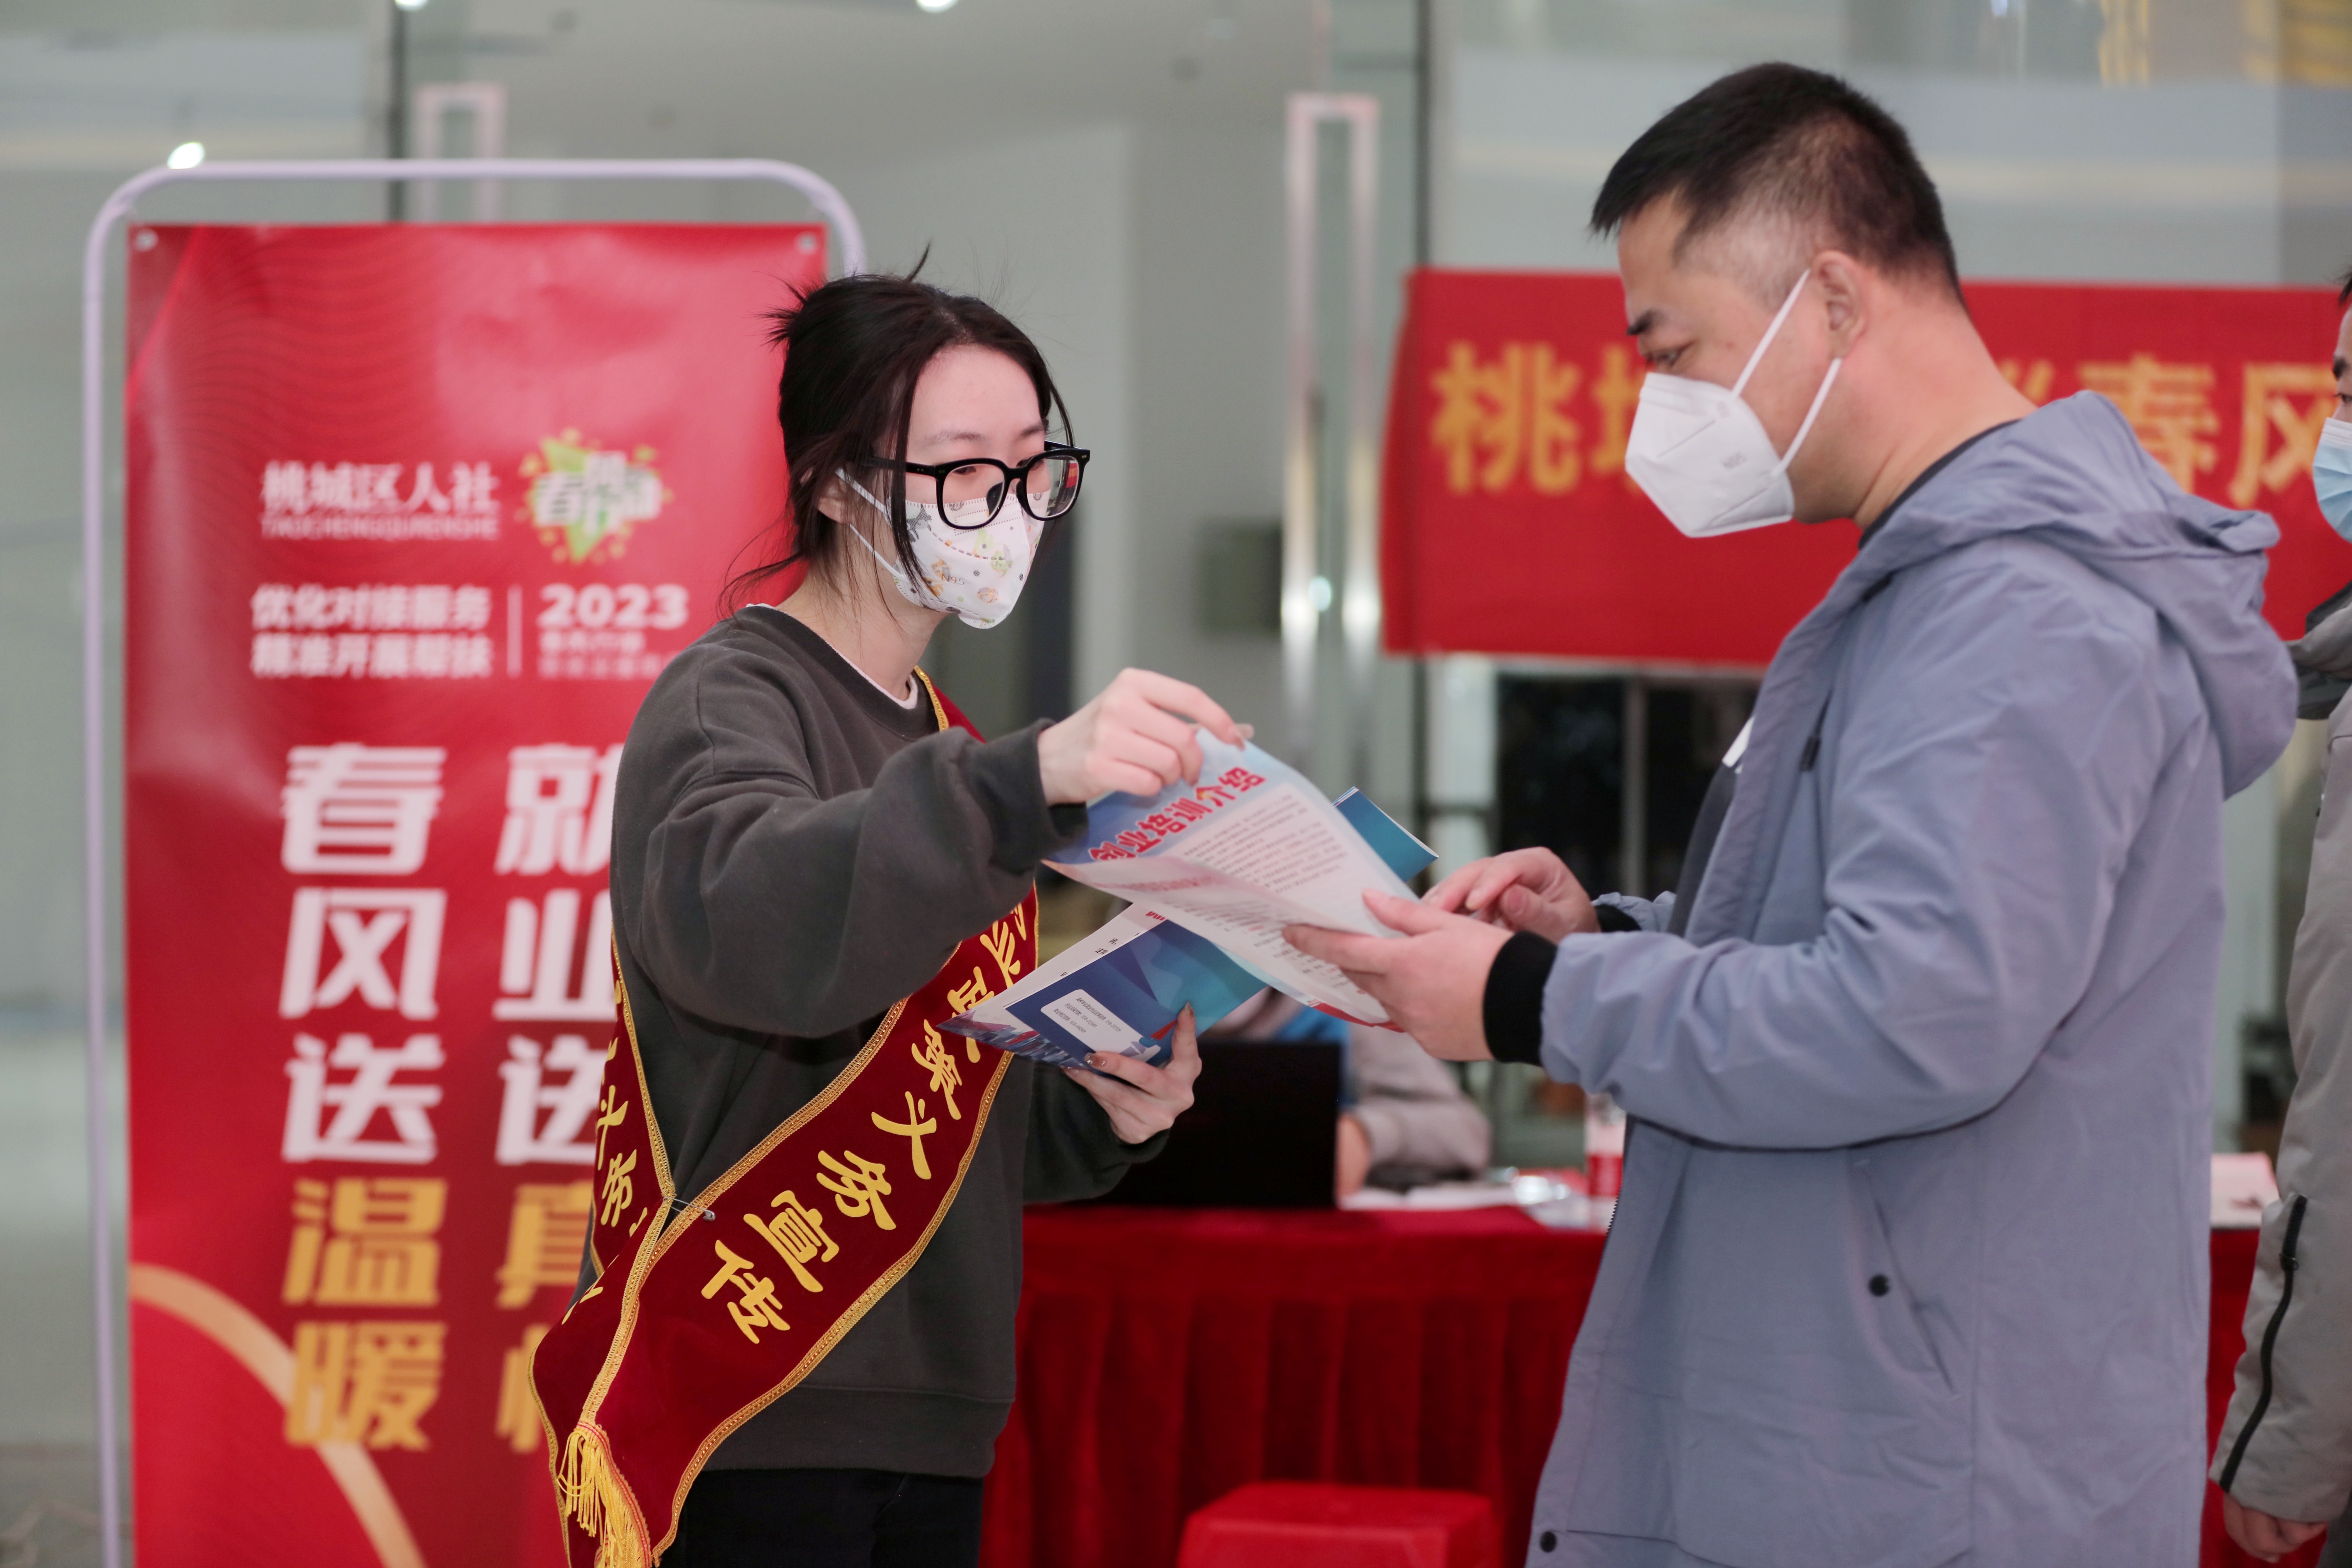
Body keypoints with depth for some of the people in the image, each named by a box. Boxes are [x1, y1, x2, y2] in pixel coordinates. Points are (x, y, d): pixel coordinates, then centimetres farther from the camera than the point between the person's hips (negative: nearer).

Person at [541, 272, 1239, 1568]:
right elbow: (749, 920, -31)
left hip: (928, 1433, 8)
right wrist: (1031, 780, -43)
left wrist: (1106, 1116, 2)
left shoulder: (943, 744, 18)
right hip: (752, 1429, -7)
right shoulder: (729, 704, -7)